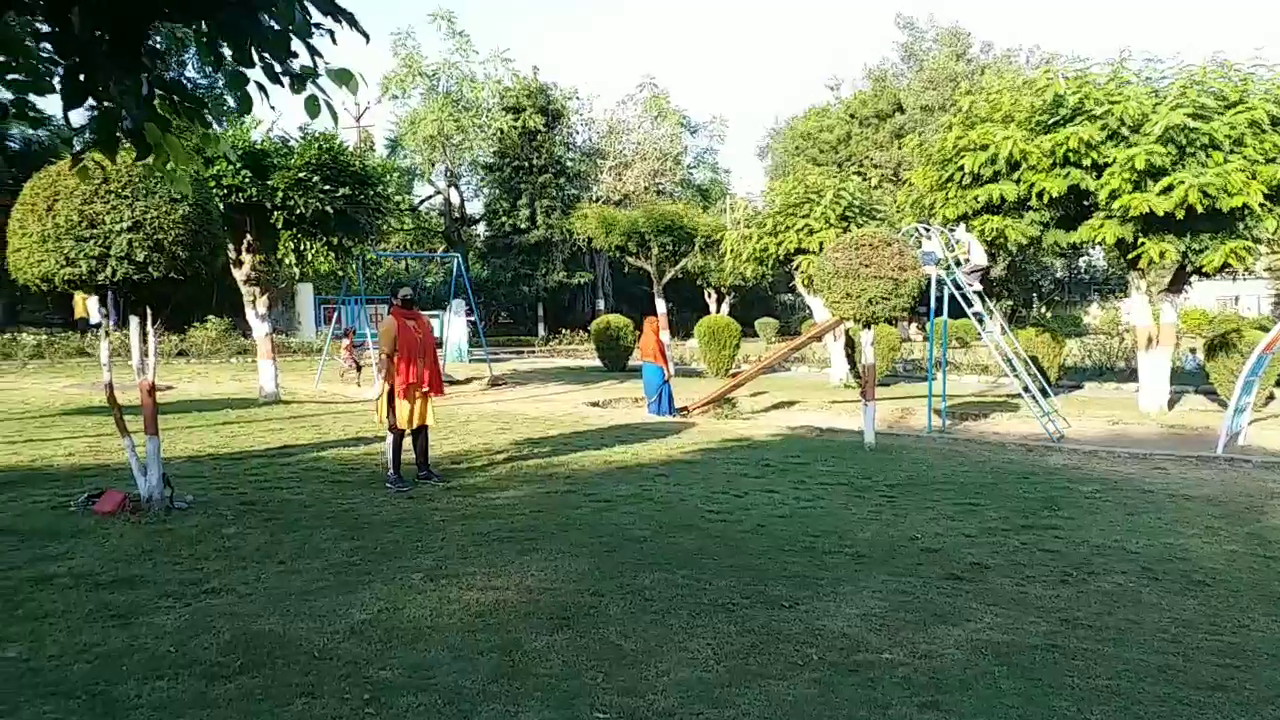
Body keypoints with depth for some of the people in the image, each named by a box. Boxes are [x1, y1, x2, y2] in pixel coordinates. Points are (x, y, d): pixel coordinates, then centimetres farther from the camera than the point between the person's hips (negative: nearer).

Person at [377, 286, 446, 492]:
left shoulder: (422, 321, 12)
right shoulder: (391, 323, -11)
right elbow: (384, 356, -15)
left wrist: (432, 382, 18)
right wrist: (385, 384, -21)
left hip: (420, 385, 7)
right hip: (399, 386, -7)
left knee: (422, 426, 13)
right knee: (397, 429, 0)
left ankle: (424, 470, 24)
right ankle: (393, 476, 8)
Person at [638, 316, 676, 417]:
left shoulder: (644, 337, 7)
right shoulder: (653, 338, -20)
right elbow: (659, 355, -21)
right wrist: (666, 370, -18)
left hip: (647, 367, 9)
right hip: (655, 367, -9)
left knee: (651, 389, 16)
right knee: (660, 389, -2)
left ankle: (653, 410, 22)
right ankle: (664, 411, 0)